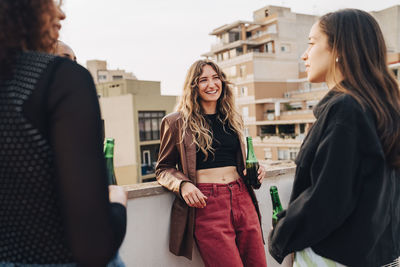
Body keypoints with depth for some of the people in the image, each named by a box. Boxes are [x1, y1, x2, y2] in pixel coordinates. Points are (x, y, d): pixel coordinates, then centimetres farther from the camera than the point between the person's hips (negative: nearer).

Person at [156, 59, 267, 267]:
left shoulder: (233, 119, 16)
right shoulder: (178, 122, 0)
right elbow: (164, 168, 5)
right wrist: (183, 185, -14)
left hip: (241, 197, 6)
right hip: (206, 203, -5)